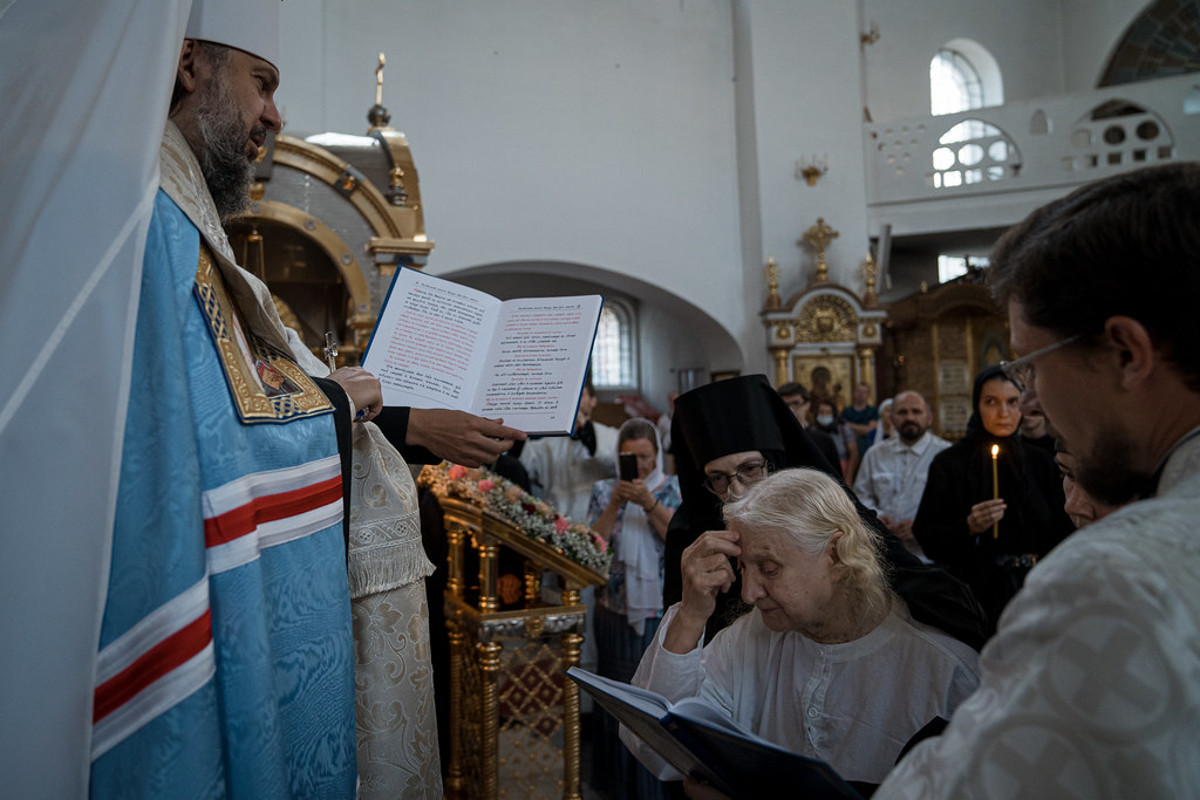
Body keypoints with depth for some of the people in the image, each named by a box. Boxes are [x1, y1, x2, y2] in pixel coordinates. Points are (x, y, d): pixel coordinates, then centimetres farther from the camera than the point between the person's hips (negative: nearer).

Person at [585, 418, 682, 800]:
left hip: (664, 608, -1)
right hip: (617, 609, 1)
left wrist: (648, 501, -20)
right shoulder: (604, 490, 6)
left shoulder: (675, 488, 2)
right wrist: (615, 504, -13)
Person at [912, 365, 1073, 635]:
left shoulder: (1040, 462, 7)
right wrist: (967, 528, -22)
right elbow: (926, 537, -6)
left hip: (1033, 593, 3)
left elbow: (1060, 532, 10)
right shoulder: (950, 463, -4)